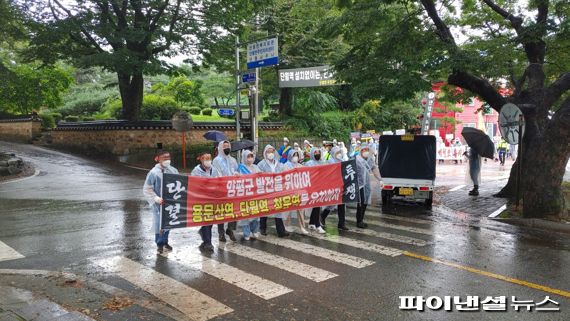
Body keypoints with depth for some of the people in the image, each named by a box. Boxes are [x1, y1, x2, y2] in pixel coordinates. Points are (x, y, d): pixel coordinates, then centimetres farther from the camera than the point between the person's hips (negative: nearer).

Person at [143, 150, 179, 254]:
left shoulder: (173, 170, 1)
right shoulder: (154, 172, -10)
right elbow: (147, 189, -9)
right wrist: (156, 198, -18)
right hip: (159, 203, -4)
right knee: (159, 223, 4)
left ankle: (165, 242, 32)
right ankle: (159, 244, 22)